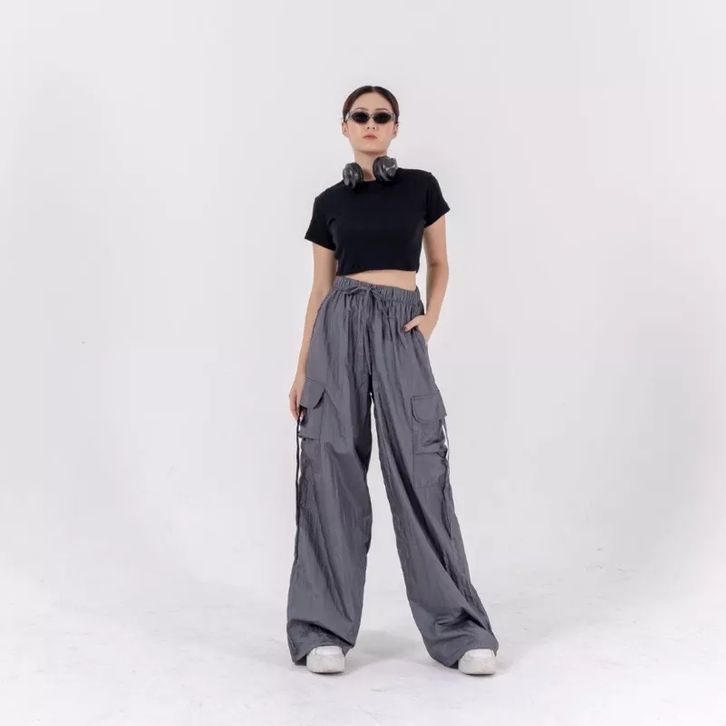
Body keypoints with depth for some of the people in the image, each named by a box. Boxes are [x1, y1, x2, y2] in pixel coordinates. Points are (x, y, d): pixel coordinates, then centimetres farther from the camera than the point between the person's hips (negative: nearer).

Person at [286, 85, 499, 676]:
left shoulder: (421, 186, 9)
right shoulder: (329, 202, 11)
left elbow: (440, 264, 17)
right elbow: (320, 289, 12)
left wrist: (431, 317, -3)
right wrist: (301, 370, 8)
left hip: (401, 333, -1)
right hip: (341, 329, 1)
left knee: (419, 471, -5)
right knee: (333, 472, -1)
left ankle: (459, 628, 6)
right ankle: (325, 627, 9)